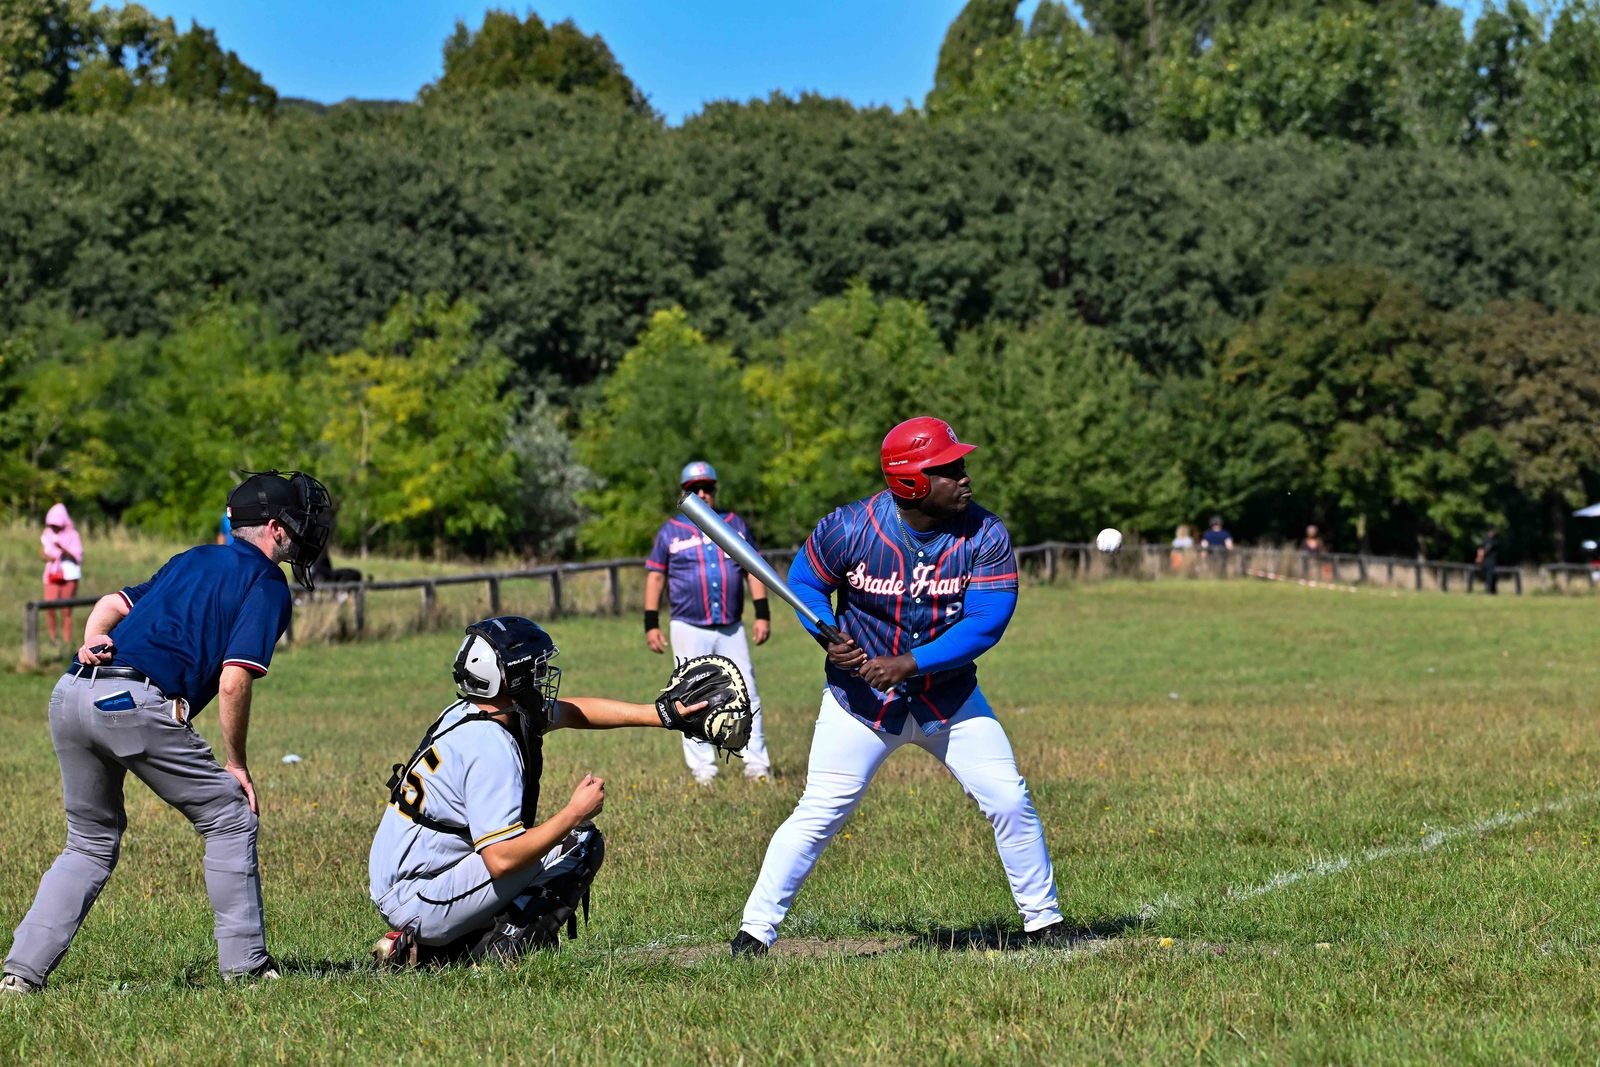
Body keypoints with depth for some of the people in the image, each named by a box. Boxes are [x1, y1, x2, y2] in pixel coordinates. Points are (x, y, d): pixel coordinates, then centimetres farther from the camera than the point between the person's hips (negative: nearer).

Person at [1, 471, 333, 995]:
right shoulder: (267, 583, 5)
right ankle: (245, 964, 6)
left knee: (91, 843, 20)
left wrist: (94, 642, 8)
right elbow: (234, 681, -5)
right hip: (136, 704, -7)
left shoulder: (191, 560, 30)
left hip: (70, 696, 7)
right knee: (230, 818, 9)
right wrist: (235, 764, 3)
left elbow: (113, 602, 27)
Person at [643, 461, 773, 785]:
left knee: (747, 697, 0)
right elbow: (655, 576, 5)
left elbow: (753, 570, 11)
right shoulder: (670, 531, 5)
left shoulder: (735, 525, 10)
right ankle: (703, 772, 4)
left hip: (732, 628, 2)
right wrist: (651, 624, 0)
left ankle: (757, 767, 4)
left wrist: (762, 614, 3)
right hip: (689, 629, -2)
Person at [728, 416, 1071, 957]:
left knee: (1010, 803, 0)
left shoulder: (985, 536, -15)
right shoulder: (850, 529, -18)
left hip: (951, 699, 2)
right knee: (819, 813, -6)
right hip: (861, 699, -2)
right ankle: (754, 931, 3)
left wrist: (907, 664, -28)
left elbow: (985, 623, -21)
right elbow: (805, 581, -1)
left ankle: (1043, 921, 17)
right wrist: (830, 637, -21)